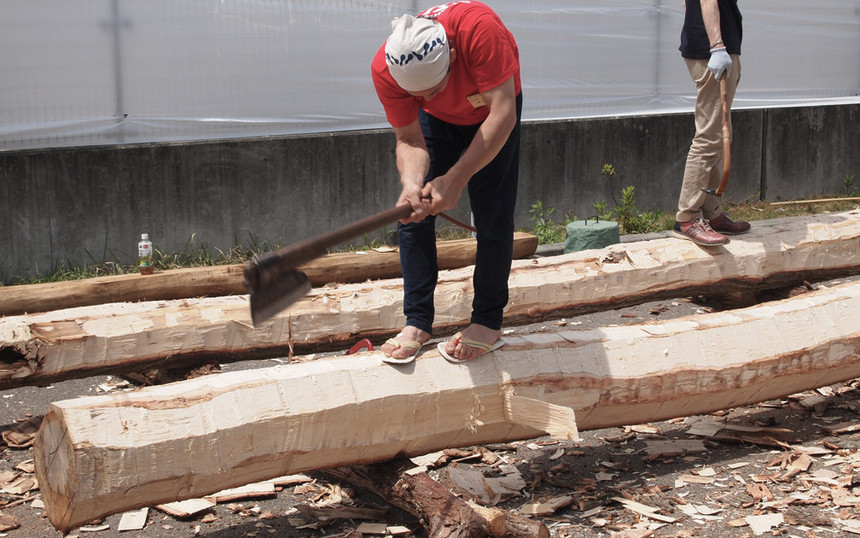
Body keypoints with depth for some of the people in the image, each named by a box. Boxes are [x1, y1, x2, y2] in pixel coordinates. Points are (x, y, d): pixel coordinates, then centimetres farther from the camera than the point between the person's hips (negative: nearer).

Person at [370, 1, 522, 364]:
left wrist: (456, 177, -51)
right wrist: (411, 183, -47)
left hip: (492, 112, -2)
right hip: (436, 120, 3)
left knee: (492, 217, -8)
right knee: (411, 213, -6)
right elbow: (409, 139, -25)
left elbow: (503, 113, -44)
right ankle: (417, 323, 4)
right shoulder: (384, 69, -33)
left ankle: (488, 324, 4)